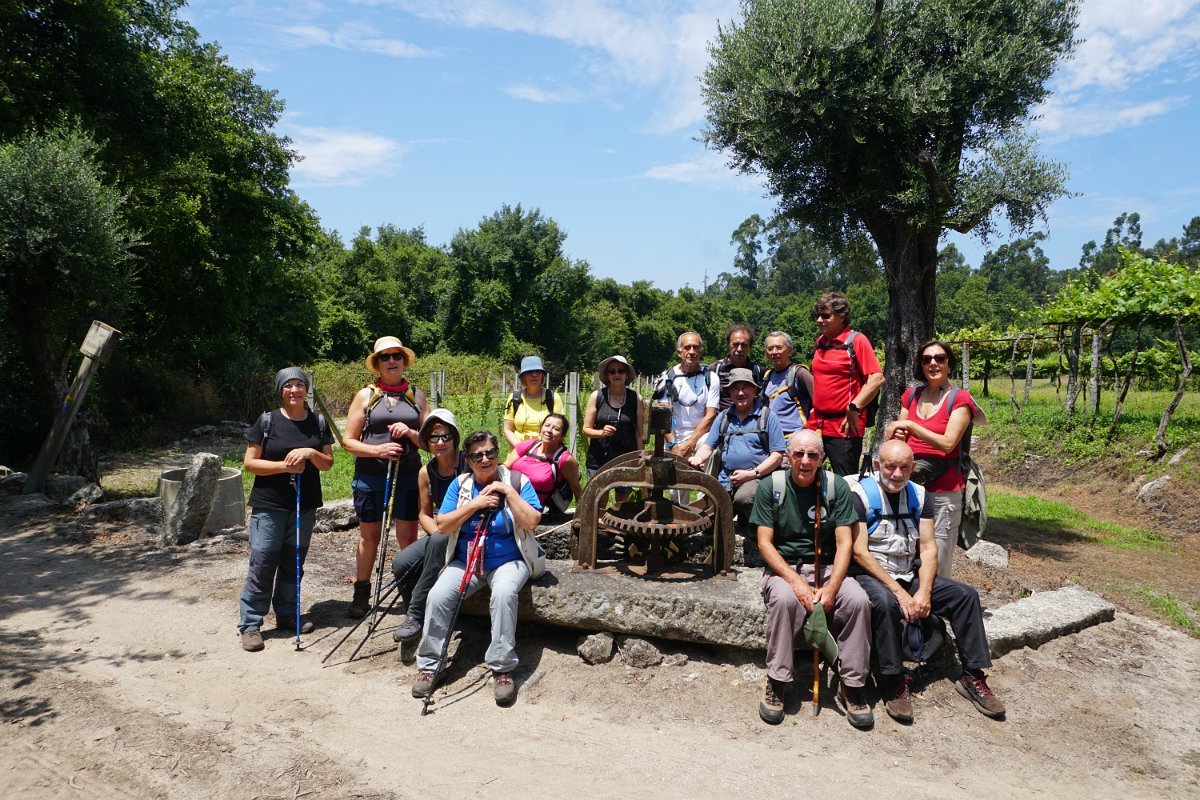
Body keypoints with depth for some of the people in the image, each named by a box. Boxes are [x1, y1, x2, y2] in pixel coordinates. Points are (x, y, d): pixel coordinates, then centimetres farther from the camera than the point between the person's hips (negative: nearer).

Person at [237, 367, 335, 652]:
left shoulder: (318, 423, 6)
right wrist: (284, 465, -16)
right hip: (269, 504, -3)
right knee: (262, 562, -5)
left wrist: (311, 453, -14)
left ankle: (286, 614, 25)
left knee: (293, 562, 12)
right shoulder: (266, 421, -3)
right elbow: (249, 462, -5)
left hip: (305, 504, 3)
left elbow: (327, 464, 6)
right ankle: (250, 624, 3)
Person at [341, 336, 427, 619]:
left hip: (407, 476, 1)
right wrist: (377, 450, -17)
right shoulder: (366, 396, 3)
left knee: (408, 537, 0)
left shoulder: (416, 396, 8)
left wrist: (409, 432, -11)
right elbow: (348, 441, 0)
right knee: (369, 537, 10)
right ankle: (361, 595, 24)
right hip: (370, 476, 0)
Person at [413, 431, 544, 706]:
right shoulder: (460, 484, 6)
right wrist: (475, 504, -12)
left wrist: (508, 491, -16)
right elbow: (443, 526, -2)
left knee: (504, 593, -34)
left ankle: (502, 669, -23)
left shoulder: (516, 480, -1)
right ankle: (428, 665, -5)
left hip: (509, 561, -3)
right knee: (438, 596, -22)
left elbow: (531, 521, -12)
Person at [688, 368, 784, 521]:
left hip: (756, 478, -4)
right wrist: (698, 459, -9)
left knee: (743, 498, -35)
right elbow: (708, 446, 15)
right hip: (725, 480, 5)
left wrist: (752, 473, -13)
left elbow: (777, 455, -2)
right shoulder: (723, 417, 17)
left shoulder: (767, 417, 2)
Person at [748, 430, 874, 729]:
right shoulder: (771, 486, -4)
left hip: (827, 567, 2)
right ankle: (776, 684, -18)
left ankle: (852, 686, -10)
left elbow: (844, 542, -6)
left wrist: (832, 587, -20)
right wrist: (795, 581, -20)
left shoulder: (836, 486, -2)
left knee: (858, 600, -27)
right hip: (783, 567, -1)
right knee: (784, 599, -34)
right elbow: (765, 542, -7)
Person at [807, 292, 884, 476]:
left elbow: (877, 378, -15)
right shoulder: (820, 342, 13)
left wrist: (854, 409, -18)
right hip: (816, 424, 7)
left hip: (844, 426, -7)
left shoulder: (857, 341, -7)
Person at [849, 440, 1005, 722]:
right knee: (885, 602, -36)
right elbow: (860, 552, -16)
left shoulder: (919, 496, 7)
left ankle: (972, 676, 2)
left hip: (910, 575, 6)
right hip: (871, 575, -6)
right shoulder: (860, 495, -11)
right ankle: (894, 682, -21)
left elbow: (928, 548, 2)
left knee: (966, 595, -8)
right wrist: (899, 593, -21)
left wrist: (924, 592, -14)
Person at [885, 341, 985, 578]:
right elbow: (900, 436, 18)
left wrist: (909, 426, -14)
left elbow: (948, 443, -14)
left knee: (938, 562, 1)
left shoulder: (960, 398, -3)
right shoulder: (912, 395, 12)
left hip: (943, 491, -4)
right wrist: (897, 436, -5)